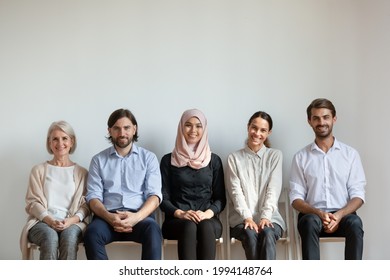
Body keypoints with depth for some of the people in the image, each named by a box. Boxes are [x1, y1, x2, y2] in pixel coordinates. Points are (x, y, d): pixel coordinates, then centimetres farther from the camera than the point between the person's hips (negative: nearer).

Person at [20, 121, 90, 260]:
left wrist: (72, 220, -13)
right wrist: (49, 220, -12)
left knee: (69, 236, -36)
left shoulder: (81, 173, 18)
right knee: (50, 236, -36)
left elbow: (85, 203, 9)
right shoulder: (38, 170, 16)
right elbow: (33, 201, 8)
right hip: (42, 221, 0)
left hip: (72, 222, 0)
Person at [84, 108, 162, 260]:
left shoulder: (148, 157, 12)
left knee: (152, 230, -35)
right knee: (92, 233, -33)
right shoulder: (98, 160, 14)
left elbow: (154, 195, 2)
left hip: (140, 215, 0)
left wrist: (137, 217, -18)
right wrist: (109, 217, -16)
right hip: (108, 216, 1)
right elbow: (93, 196, 5)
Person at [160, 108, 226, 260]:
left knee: (205, 227, -35)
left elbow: (220, 198, 9)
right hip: (177, 221, -1)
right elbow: (163, 198, 4)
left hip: (208, 220, 1)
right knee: (189, 227, -36)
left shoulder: (214, 160, 12)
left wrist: (208, 213, -12)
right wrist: (180, 213, -15)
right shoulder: (168, 160, 8)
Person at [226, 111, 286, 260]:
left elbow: (273, 189, 0)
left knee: (267, 234, -33)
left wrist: (265, 216, -16)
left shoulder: (275, 155, 11)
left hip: (269, 217, 0)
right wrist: (247, 217, -16)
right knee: (251, 235, -33)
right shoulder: (234, 158, 10)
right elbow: (236, 191, 0)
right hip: (242, 218, 0)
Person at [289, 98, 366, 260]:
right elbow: (296, 198, 3)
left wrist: (339, 215, -16)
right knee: (310, 223, -35)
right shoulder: (301, 157, 9)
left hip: (342, 215, 1)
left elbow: (358, 195, 4)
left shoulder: (350, 154, 10)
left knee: (355, 223, -33)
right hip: (312, 215, 0)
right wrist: (319, 213, -16)